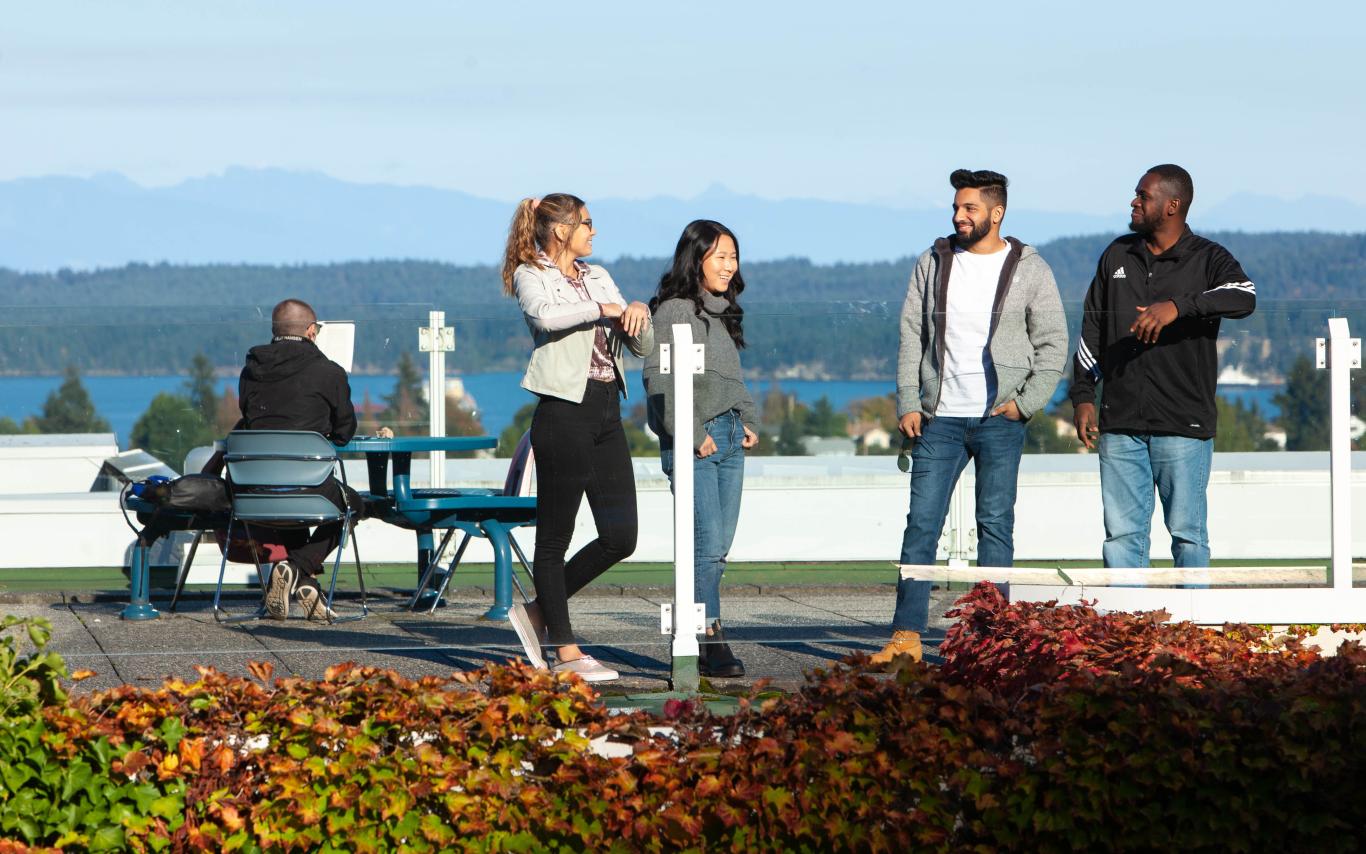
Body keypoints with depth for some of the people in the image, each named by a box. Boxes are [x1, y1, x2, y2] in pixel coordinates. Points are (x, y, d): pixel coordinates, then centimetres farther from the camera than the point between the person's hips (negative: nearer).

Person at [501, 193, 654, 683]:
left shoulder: (598, 277, 19)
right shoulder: (531, 275, -2)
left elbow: (641, 346, 18)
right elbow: (545, 315, -26)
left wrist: (639, 313, -2)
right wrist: (601, 309, -16)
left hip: (607, 412, 8)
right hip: (564, 410, -7)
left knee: (620, 537, 4)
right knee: (555, 536, 0)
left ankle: (539, 613, 20)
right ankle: (567, 653, 4)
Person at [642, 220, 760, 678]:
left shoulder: (725, 312, 18)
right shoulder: (673, 310, -7)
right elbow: (659, 379, -13)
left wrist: (748, 421, 12)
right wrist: (693, 434, -16)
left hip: (730, 438, 8)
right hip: (694, 442, -8)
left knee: (719, 546, 5)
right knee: (707, 542, -13)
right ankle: (712, 641, -14)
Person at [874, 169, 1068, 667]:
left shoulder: (1029, 269, 2)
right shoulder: (934, 263, 8)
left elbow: (1053, 345, 3)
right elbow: (911, 337, 9)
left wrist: (1025, 402, -8)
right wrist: (908, 404, 0)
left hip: (999, 420, -2)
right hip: (940, 418, 2)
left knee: (995, 526, -1)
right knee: (921, 523, -3)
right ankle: (906, 636, -4)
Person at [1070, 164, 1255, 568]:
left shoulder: (1208, 259, -1)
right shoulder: (1117, 255, 13)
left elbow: (1244, 297, -22)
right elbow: (1091, 331, 17)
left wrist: (1178, 305, -35)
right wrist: (1083, 395, 8)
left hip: (1183, 427, -4)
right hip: (1120, 425, 4)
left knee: (1187, 534, 0)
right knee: (1122, 534, 3)